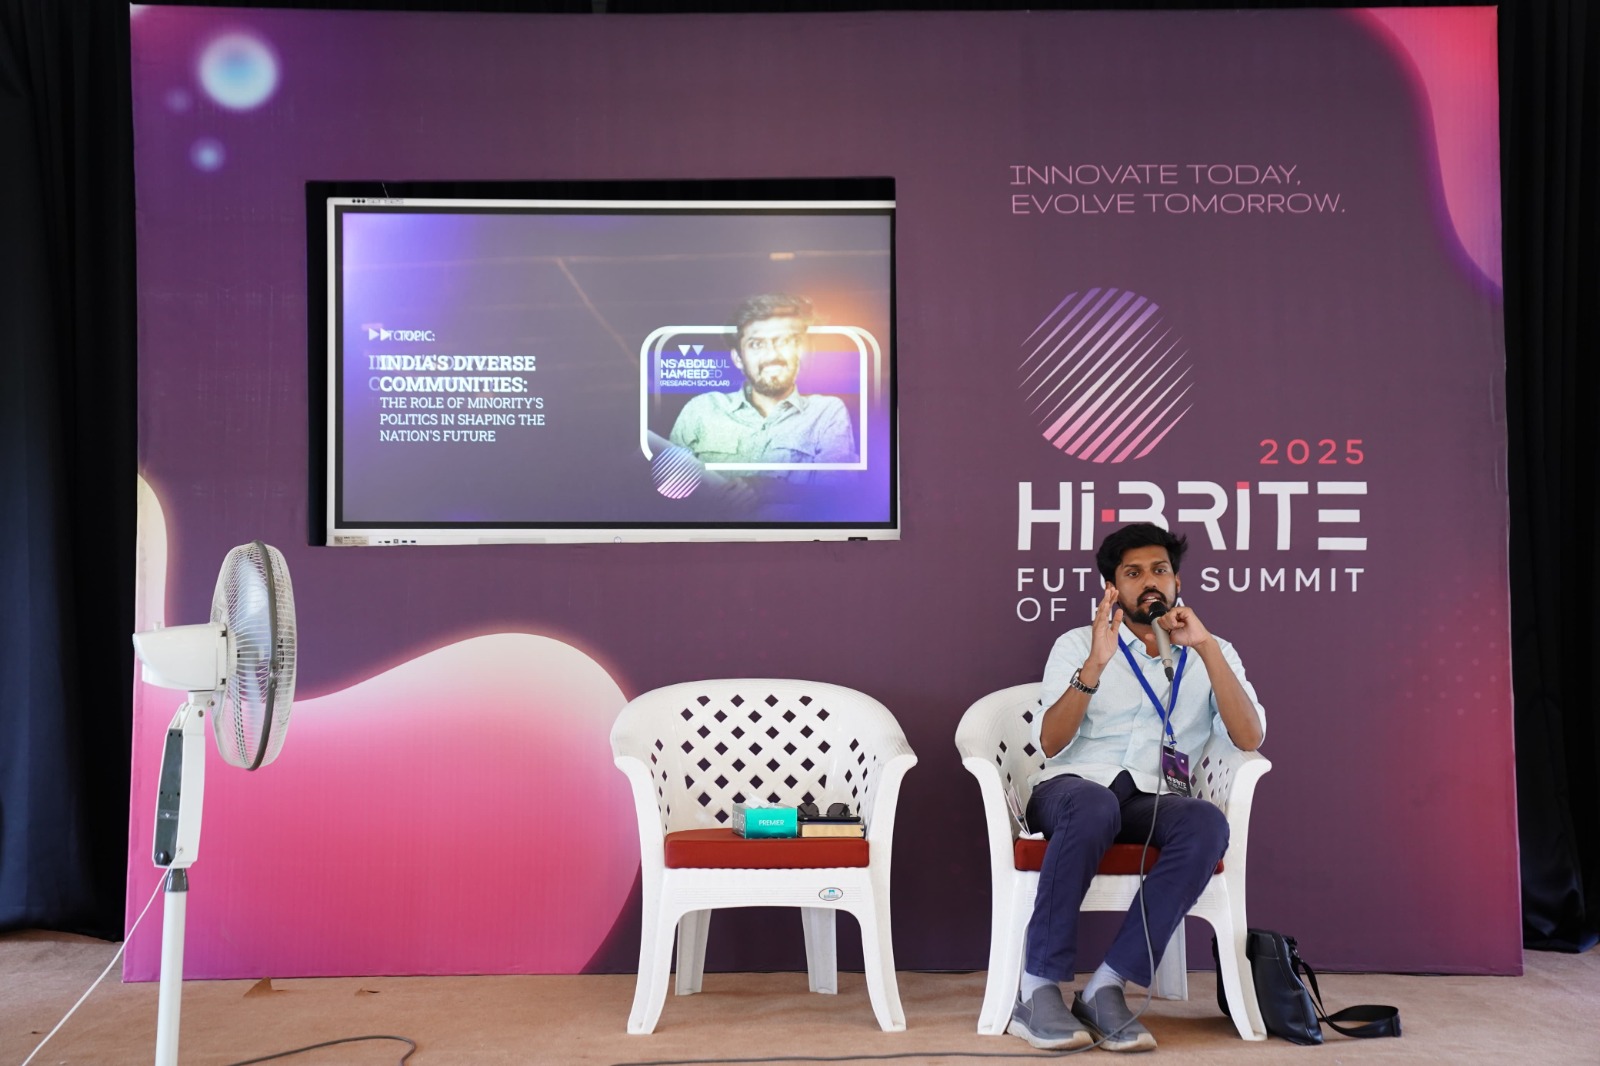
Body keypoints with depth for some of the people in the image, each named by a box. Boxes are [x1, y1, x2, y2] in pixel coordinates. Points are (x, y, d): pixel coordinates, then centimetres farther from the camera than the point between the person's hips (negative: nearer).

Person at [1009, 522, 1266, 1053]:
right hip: (1073, 788, -2)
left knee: (1207, 824, -34)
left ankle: (1106, 987, -30)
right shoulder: (1077, 644, 12)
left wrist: (1206, 648, -9)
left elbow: (1249, 738, -2)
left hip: (1156, 800, 2)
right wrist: (1095, 664, -17)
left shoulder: (1211, 654, 16)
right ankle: (1037, 989, -30)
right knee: (1095, 806, -39)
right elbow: (1050, 742, -3)